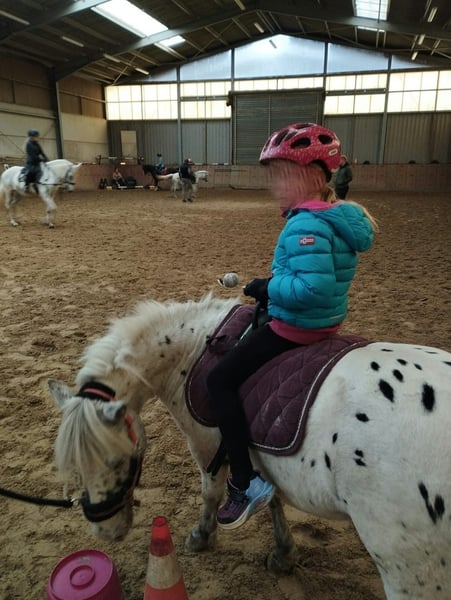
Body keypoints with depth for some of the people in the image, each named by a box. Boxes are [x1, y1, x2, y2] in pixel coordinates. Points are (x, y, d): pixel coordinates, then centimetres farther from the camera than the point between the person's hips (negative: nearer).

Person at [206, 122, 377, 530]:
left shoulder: (306, 226, -25)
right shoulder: (339, 215, 6)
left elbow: (314, 286, -36)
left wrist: (268, 288, -21)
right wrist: (273, 286, 7)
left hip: (296, 327, -11)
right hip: (328, 321, 11)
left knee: (220, 379, -7)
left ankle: (246, 482, -4)